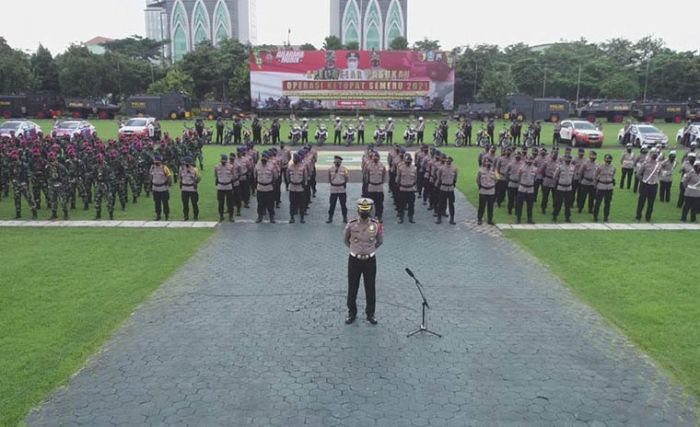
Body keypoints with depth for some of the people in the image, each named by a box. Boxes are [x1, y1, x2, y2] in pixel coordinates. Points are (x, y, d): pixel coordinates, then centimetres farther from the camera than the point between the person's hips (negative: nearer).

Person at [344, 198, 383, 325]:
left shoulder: (376, 226, -8)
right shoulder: (351, 225, -9)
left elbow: (380, 241, 10)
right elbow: (346, 240, 10)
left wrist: (370, 250, 9)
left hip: (370, 261, 0)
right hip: (354, 260, 0)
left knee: (370, 289, 9)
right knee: (352, 288, 9)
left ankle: (370, 314, 25)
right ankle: (352, 313, 25)